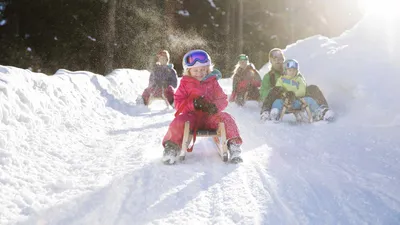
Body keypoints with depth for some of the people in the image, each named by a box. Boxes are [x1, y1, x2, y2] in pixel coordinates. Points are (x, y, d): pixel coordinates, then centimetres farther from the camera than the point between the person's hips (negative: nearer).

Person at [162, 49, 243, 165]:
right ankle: (171, 147, -15)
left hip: (210, 116, 1)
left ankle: (234, 144, -13)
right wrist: (194, 103, -20)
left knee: (226, 118, -25)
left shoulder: (212, 83, 11)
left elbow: (223, 100, 7)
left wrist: (215, 106, -18)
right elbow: (178, 104, 0)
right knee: (178, 122, -32)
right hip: (191, 115, -1)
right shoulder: (185, 84, 6)